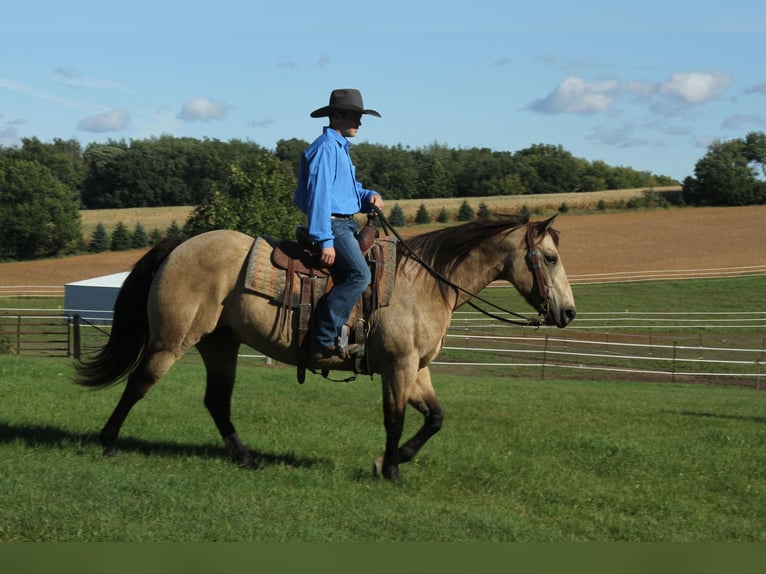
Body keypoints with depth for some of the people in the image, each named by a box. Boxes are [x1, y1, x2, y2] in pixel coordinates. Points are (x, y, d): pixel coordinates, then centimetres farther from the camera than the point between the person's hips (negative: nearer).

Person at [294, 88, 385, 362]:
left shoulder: (340, 148, 20)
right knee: (359, 274, -24)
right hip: (332, 225, -11)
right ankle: (324, 342, -26)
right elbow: (319, 194, -19)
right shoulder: (326, 148, -12)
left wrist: (370, 196, 4)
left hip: (345, 225, 11)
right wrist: (325, 240, -25)